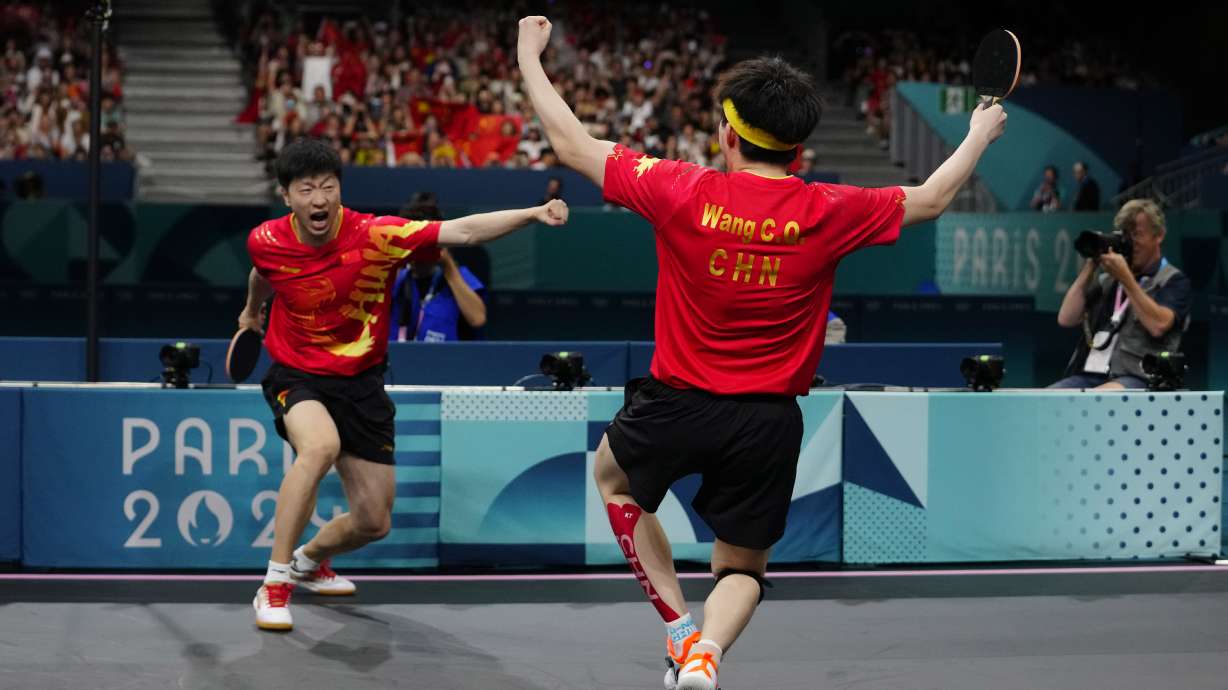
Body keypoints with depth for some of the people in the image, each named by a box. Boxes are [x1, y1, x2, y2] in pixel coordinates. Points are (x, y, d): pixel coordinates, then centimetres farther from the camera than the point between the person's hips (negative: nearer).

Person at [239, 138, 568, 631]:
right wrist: (251, 313, 33)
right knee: (321, 445, -36)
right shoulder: (265, 242, -12)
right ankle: (275, 583, -24)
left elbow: (463, 231, -29)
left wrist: (533, 214, -42)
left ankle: (310, 561, 40)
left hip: (360, 381, 1)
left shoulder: (375, 236, -20)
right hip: (296, 374, -1)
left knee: (374, 522, 5)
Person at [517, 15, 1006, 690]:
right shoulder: (828, 212, -10)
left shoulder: (683, 192, -14)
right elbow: (931, 199, 8)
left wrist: (529, 55, 12)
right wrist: (980, 132, 26)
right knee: (741, 571, 20)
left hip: (677, 405, -1)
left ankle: (681, 628, 20)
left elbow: (571, 143, -2)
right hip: (769, 424, 1)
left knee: (613, 476, 32)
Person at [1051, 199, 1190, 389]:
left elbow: (1158, 325, -10)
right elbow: (1066, 319, 13)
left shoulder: (1173, 280, 9)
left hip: (1134, 378, -5)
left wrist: (1125, 278, -9)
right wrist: (1090, 267, 10)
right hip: (1087, 376, 5)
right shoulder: (1107, 279, 23)